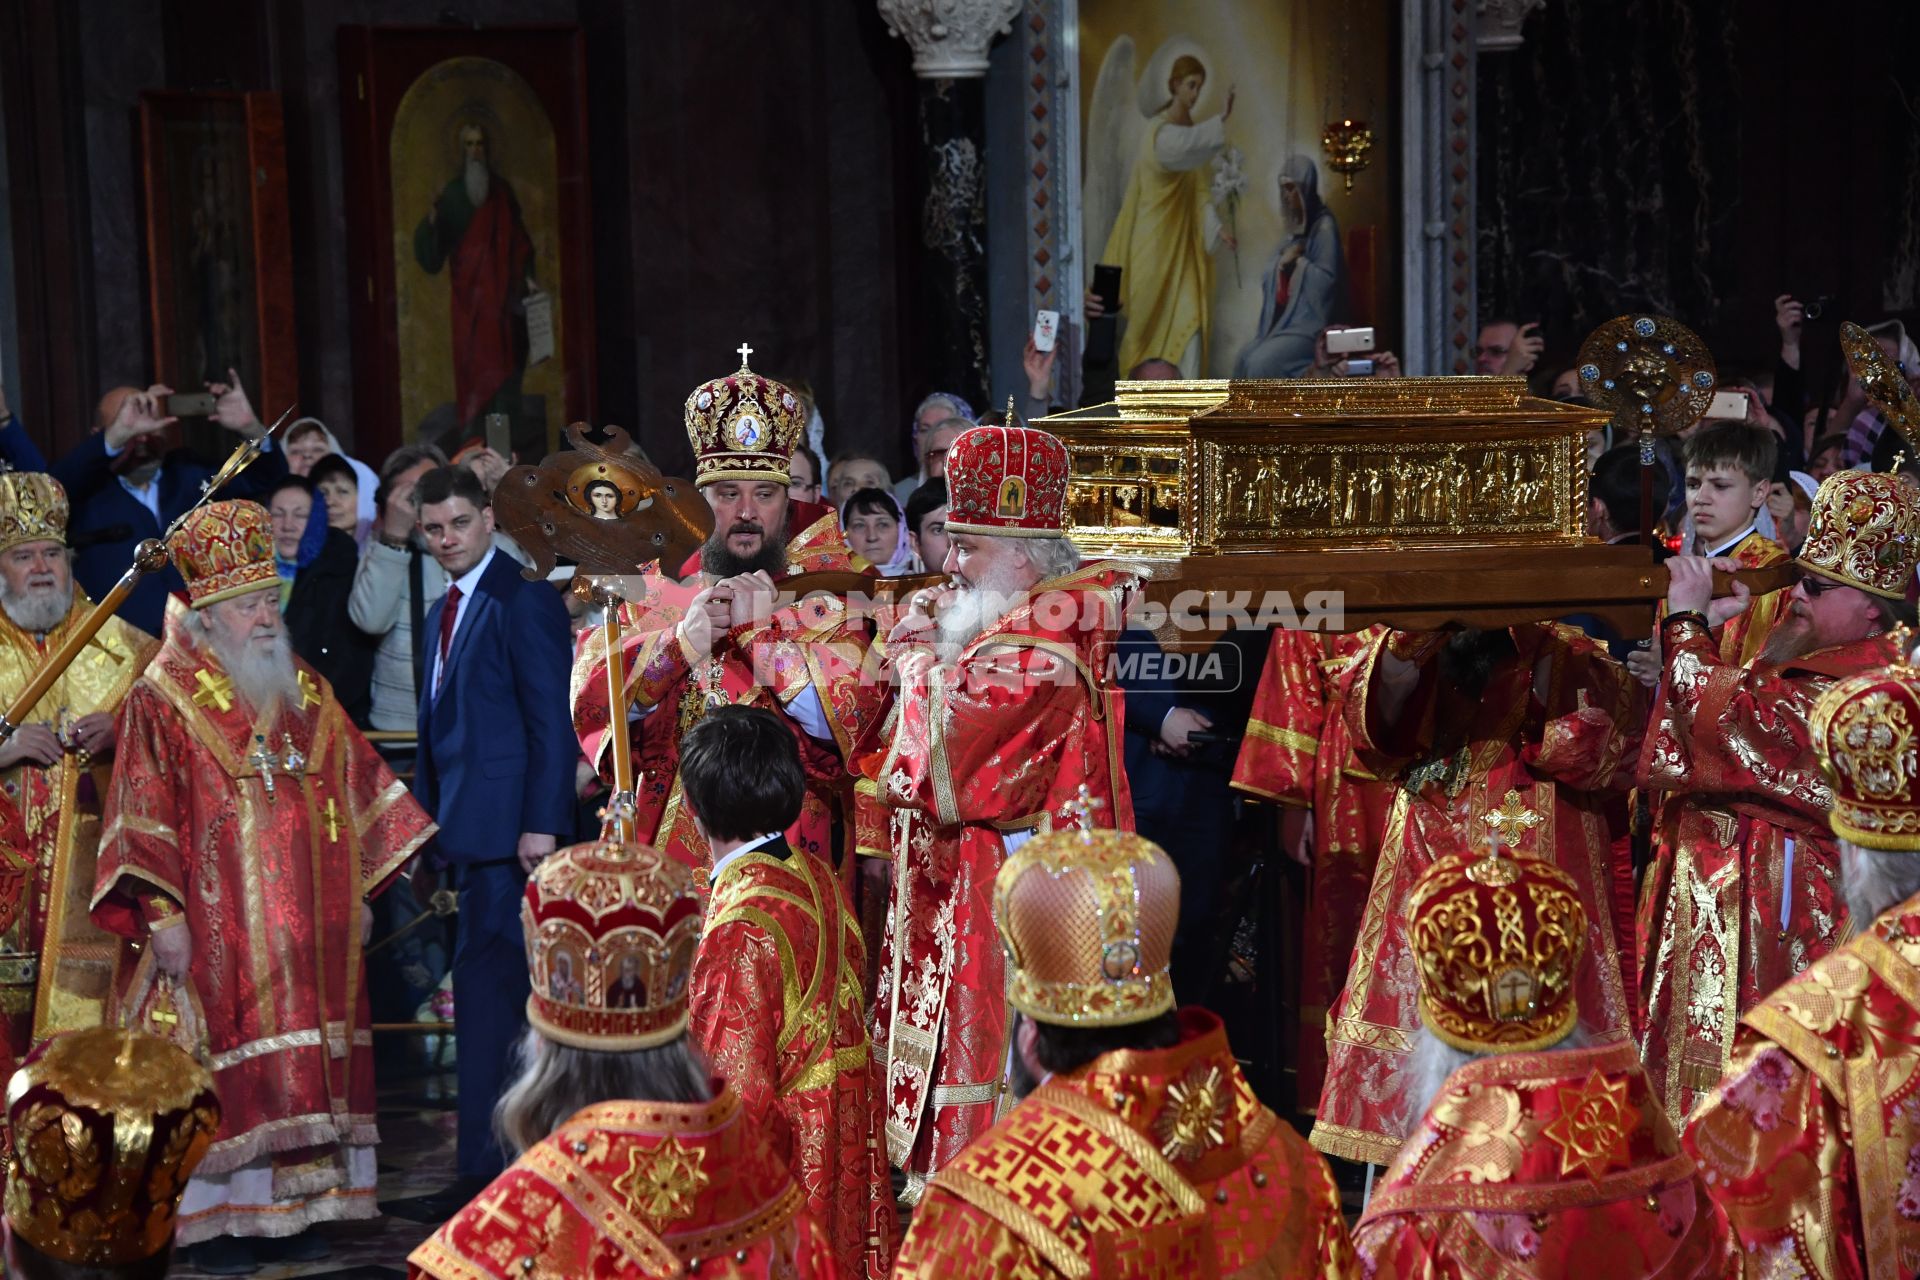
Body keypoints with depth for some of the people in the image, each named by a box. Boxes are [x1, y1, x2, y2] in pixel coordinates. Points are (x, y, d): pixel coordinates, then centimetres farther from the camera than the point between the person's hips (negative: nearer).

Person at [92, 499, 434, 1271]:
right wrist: (162, 916, -15)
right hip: (216, 931, -5)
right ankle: (218, 1217, 3)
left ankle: (302, 1206, 12)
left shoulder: (308, 693, 12)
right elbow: (145, 817, -8)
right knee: (225, 1072, -4)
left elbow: (356, 796, 16)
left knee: (308, 1062, 5)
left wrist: (358, 892, 13)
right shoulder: (162, 702, -3)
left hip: (311, 930, 5)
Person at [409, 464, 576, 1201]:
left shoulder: (523, 600, -8)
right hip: (462, 833, 9)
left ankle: (483, 1162, -6)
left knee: (485, 991, -10)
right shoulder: (442, 614, 20)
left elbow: (551, 721, -14)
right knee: (489, 994, 10)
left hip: (506, 828, -9)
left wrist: (541, 825, -19)